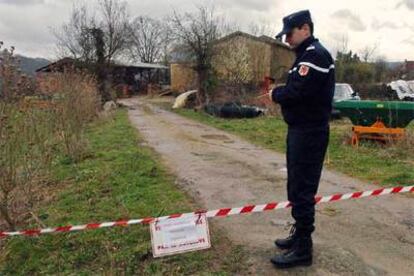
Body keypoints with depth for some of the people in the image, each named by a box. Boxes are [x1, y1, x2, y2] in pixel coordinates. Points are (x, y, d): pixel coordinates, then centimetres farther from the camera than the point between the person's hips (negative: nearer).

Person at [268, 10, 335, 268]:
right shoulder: (307, 54, 19)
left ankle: (303, 249, 6)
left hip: (310, 133, -11)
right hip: (301, 130, 11)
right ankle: (299, 234, 31)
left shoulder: (315, 54, -15)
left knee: (302, 190, -5)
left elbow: (298, 92, -25)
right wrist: (279, 91, 0)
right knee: (297, 187, 17)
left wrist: (275, 94, -8)